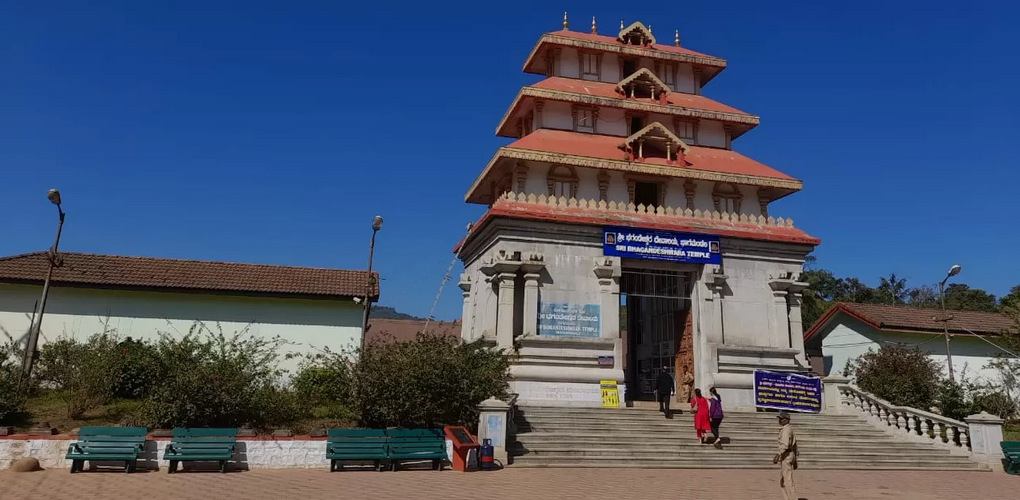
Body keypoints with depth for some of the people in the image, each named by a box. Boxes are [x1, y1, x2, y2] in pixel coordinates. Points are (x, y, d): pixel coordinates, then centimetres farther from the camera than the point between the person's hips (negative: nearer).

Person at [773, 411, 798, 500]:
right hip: (790, 455, 11)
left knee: (788, 480, -9)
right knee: (782, 481, 14)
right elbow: (794, 446, 24)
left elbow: (785, 445, -28)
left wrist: (778, 455, -36)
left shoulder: (786, 429, -14)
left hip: (786, 456, -11)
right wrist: (795, 460, 28)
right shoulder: (789, 429, 19)